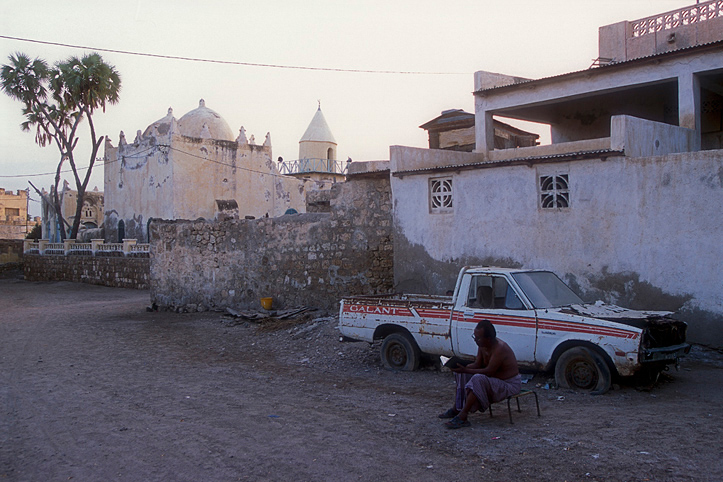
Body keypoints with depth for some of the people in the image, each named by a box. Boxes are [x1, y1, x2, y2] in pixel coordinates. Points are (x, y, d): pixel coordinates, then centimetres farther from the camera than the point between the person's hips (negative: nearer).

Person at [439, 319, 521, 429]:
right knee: (463, 375, 6)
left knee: (478, 379, -34)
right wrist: (461, 367, -16)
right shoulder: (482, 345, -1)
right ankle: (456, 409, 5)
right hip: (494, 381, 10)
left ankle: (462, 416, -32)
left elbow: (489, 371, -30)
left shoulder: (500, 348, -28)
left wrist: (465, 370, -33)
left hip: (511, 384, -10)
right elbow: (477, 364, 3)